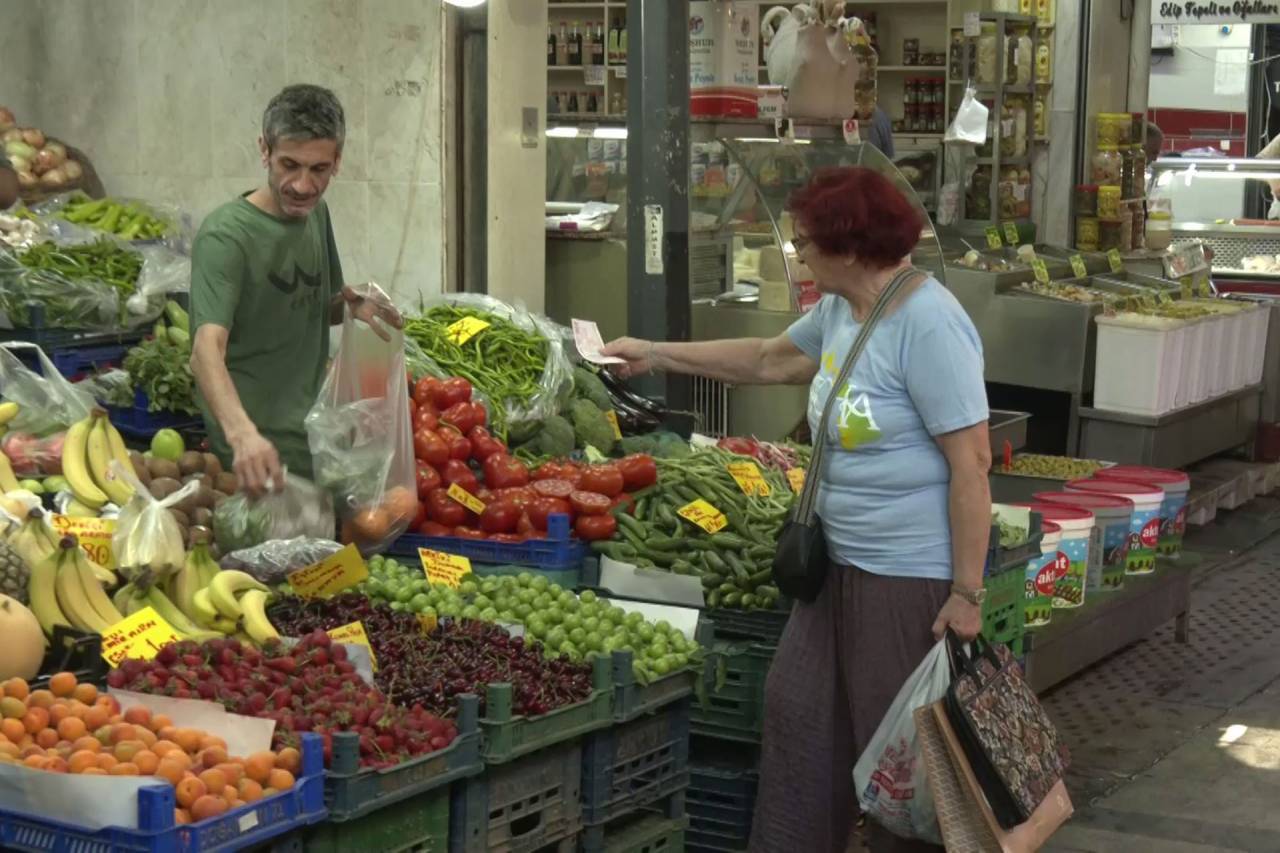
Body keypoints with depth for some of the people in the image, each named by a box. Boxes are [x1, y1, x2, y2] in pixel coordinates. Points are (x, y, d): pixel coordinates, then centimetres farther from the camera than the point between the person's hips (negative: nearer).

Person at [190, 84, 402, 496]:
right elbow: (207, 348, -32)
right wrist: (242, 432, -50)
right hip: (260, 451, -8)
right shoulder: (225, 236, -19)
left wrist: (352, 304, -2)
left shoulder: (316, 213, 6)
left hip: (313, 442, 8)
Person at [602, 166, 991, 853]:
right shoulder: (839, 311, 8)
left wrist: (967, 595, -22)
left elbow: (971, 462, -22)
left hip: (912, 576, -9)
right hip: (840, 562, 9)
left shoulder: (928, 325, -20)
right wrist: (657, 355, 28)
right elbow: (768, 361, 28)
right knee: (798, 712, 14)